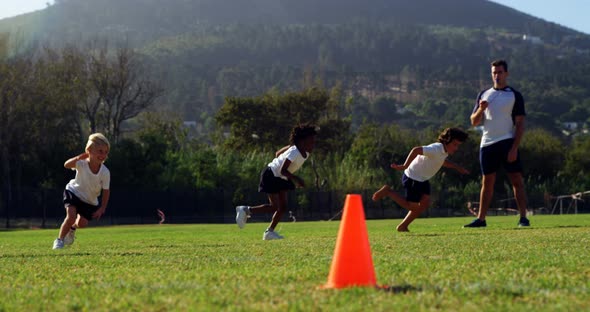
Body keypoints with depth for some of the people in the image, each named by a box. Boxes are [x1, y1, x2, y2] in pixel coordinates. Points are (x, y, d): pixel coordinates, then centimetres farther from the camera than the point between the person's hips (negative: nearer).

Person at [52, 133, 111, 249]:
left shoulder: (105, 172, -25)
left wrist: (102, 209, -16)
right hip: (73, 192, -3)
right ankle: (59, 240, -1)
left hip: (90, 201, 3)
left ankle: (72, 228, 41)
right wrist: (80, 157, -56)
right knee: (71, 216, -22)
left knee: (82, 223, 2)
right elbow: (67, 165, -46)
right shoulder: (81, 164, -28)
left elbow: (106, 191, -15)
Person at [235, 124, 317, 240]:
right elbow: (283, 170, -31)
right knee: (274, 206, -11)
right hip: (271, 176, -10)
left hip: (282, 178, 10)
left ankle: (270, 232, 11)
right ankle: (246, 210, 3)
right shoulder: (294, 152, -28)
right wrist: (296, 179, -35)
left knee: (283, 207, 4)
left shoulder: (305, 153, -1)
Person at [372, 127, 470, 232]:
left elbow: (442, 161, 27)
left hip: (423, 179, 9)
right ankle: (388, 192, 9)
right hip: (413, 178, -9)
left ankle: (403, 227, 11)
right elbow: (416, 150, -38)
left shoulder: (444, 151, 4)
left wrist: (457, 167, 19)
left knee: (425, 202, 2)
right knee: (413, 207, -1)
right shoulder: (436, 149, -28)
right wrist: (405, 166, -38)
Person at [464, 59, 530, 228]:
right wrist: (480, 109, -10)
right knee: (487, 182, 8)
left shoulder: (515, 95, 1)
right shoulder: (484, 94, 13)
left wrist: (514, 148, -14)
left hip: (507, 143, -4)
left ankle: (523, 217, -8)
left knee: (517, 180, -8)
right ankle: (481, 219, 11)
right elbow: (474, 122, 11)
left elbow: (520, 124, -4)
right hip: (487, 144, 4)